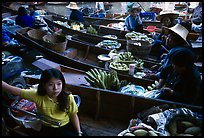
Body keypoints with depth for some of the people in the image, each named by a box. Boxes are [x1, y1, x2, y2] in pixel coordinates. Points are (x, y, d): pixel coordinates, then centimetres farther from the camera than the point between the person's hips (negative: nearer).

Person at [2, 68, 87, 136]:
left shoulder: (68, 97, -16)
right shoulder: (38, 96, -20)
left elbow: (74, 115, -5)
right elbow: (13, 90, -23)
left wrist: (79, 132, -8)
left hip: (68, 125, 3)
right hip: (49, 129, -2)